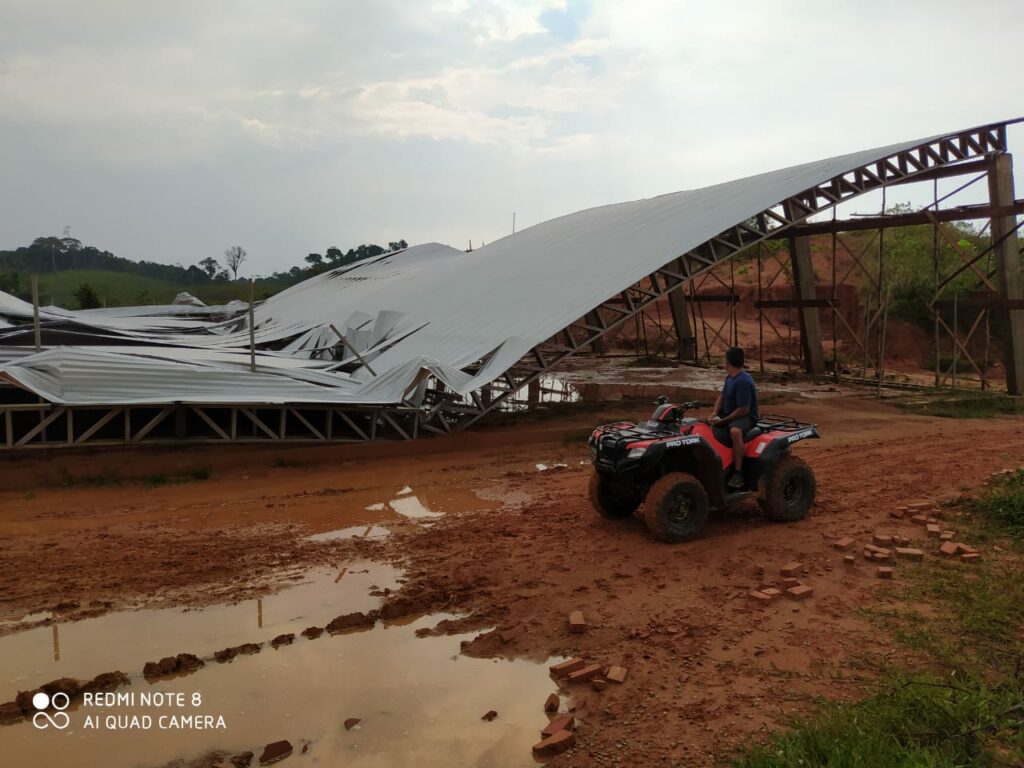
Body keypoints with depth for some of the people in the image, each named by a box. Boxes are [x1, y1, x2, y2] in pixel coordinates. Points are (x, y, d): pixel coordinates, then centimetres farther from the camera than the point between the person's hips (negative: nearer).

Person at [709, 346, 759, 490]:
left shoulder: (743, 382, -21)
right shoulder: (730, 378, 9)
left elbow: (744, 409, -23)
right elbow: (722, 397, 17)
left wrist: (723, 421, -20)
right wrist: (714, 413, -2)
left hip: (746, 417, -10)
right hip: (728, 415, 10)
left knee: (735, 431, -41)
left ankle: (738, 473, -37)